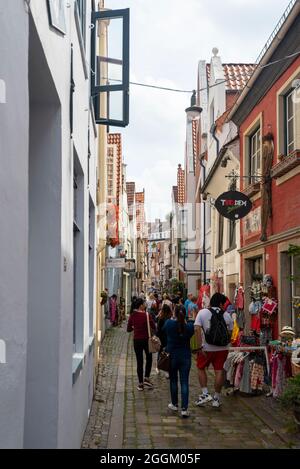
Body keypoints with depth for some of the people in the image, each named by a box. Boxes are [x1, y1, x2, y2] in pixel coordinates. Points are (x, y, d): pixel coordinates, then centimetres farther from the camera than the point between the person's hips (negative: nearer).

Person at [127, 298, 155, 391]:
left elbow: (128, 329, 2)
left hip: (137, 340, 2)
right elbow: (153, 327, -11)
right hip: (146, 340, -2)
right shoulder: (147, 315, -13)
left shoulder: (132, 316, -5)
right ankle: (146, 378, 9)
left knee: (139, 361, 10)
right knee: (149, 359, 19)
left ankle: (140, 383, 12)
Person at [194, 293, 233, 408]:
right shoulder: (227, 315, 3)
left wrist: (199, 347, -13)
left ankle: (205, 393, 8)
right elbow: (230, 333, 6)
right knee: (219, 371, 6)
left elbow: (197, 329, -13)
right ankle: (217, 398, 12)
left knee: (201, 368, 16)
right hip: (223, 348, 2)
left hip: (207, 348, -1)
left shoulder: (202, 313, -3)